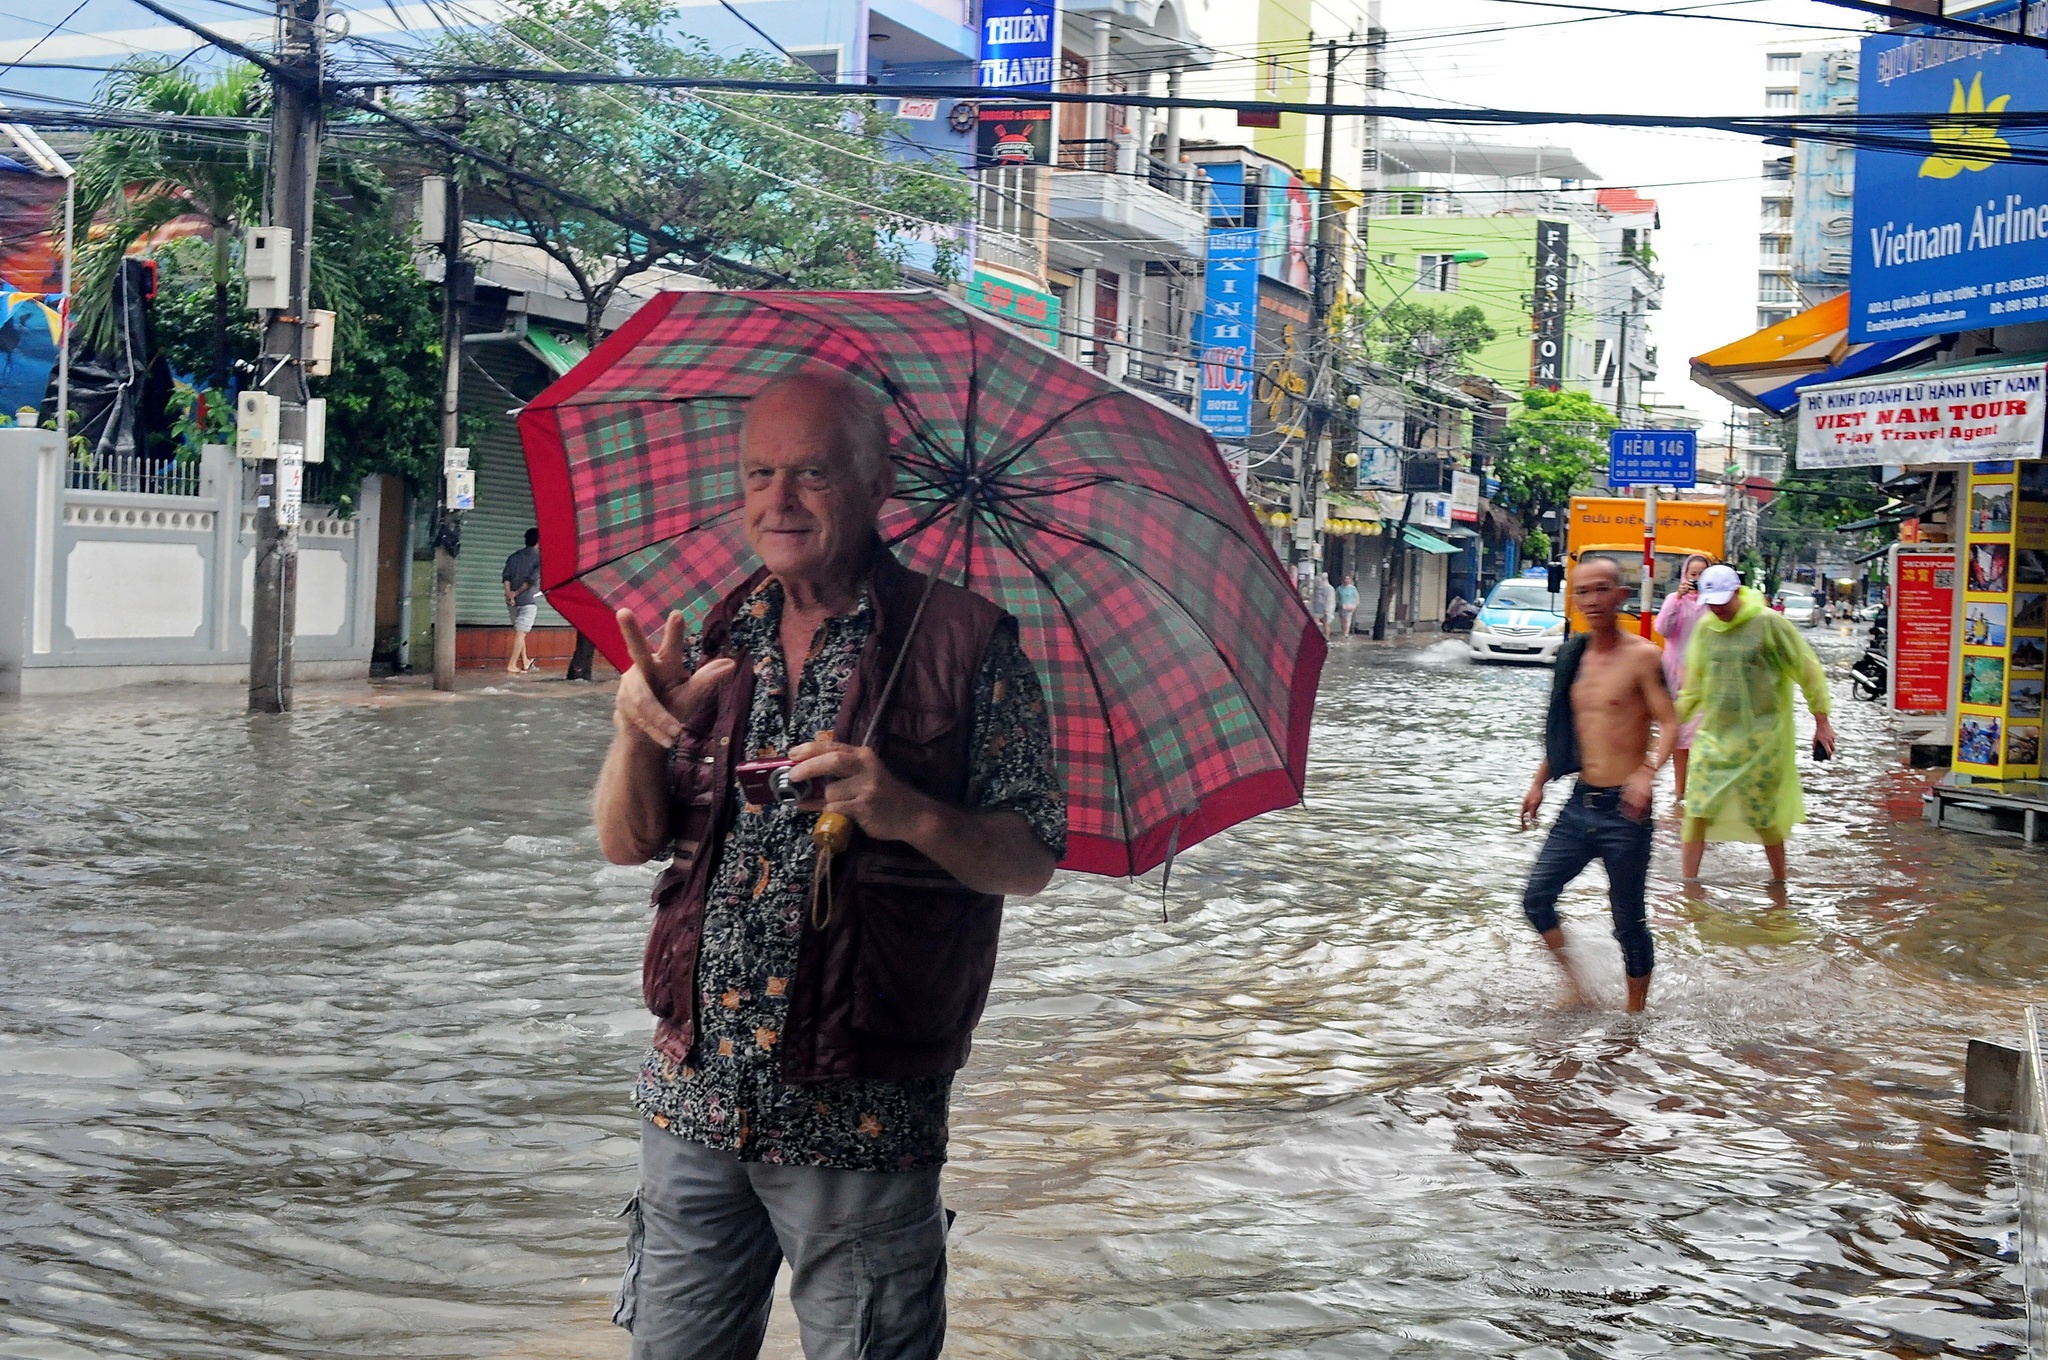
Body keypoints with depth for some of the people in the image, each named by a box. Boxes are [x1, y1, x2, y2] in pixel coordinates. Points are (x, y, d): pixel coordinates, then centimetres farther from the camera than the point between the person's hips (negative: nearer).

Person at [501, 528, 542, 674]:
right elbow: (532, 579, -15)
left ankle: (525, 662, 26)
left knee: (519, 631, 17)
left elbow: (506, 576, -1)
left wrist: (509, 593, -10)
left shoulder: (514, 557, 12)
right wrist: (517, 593, -8)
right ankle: (512, 664, -8)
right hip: (528, 600, -5)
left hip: (512, 600, 5)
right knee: (521, 632, -4)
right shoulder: (539, 558, -3)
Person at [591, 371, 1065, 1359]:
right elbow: (626, 844, 5)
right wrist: (636, 731, -15)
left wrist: (911, 815, -24)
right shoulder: (715, 642, 8)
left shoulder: (964, 643, -4)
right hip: (694, 1094, 4)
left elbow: (1029, 862, -5)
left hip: (859, 1119, -4)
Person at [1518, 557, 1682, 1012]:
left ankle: (1635, 1014, 18)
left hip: (1623, 810, -6)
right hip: (1580, 804, 6)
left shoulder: (1641, 656, -9)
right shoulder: (1573, 655, 11)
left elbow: (1669, 723, -15)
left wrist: (1647, 773, -31)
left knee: (1629, 920, 3)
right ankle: (1575, 989, 15)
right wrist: (1539, 782, 17)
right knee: (1537, 897, 0)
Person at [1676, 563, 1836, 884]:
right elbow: (1693, 683, 16)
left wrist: (1822, 721, -1)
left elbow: (1808, 670, -3)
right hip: (1713, 735, 4)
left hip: (1760, 737, -4)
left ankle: (1779, 880, 23)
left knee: (1764, 815, 4)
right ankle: (1689, 884, 3)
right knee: (1697, 809, -4)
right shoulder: (1705, 628, 5)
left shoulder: (1769, 623, -9)